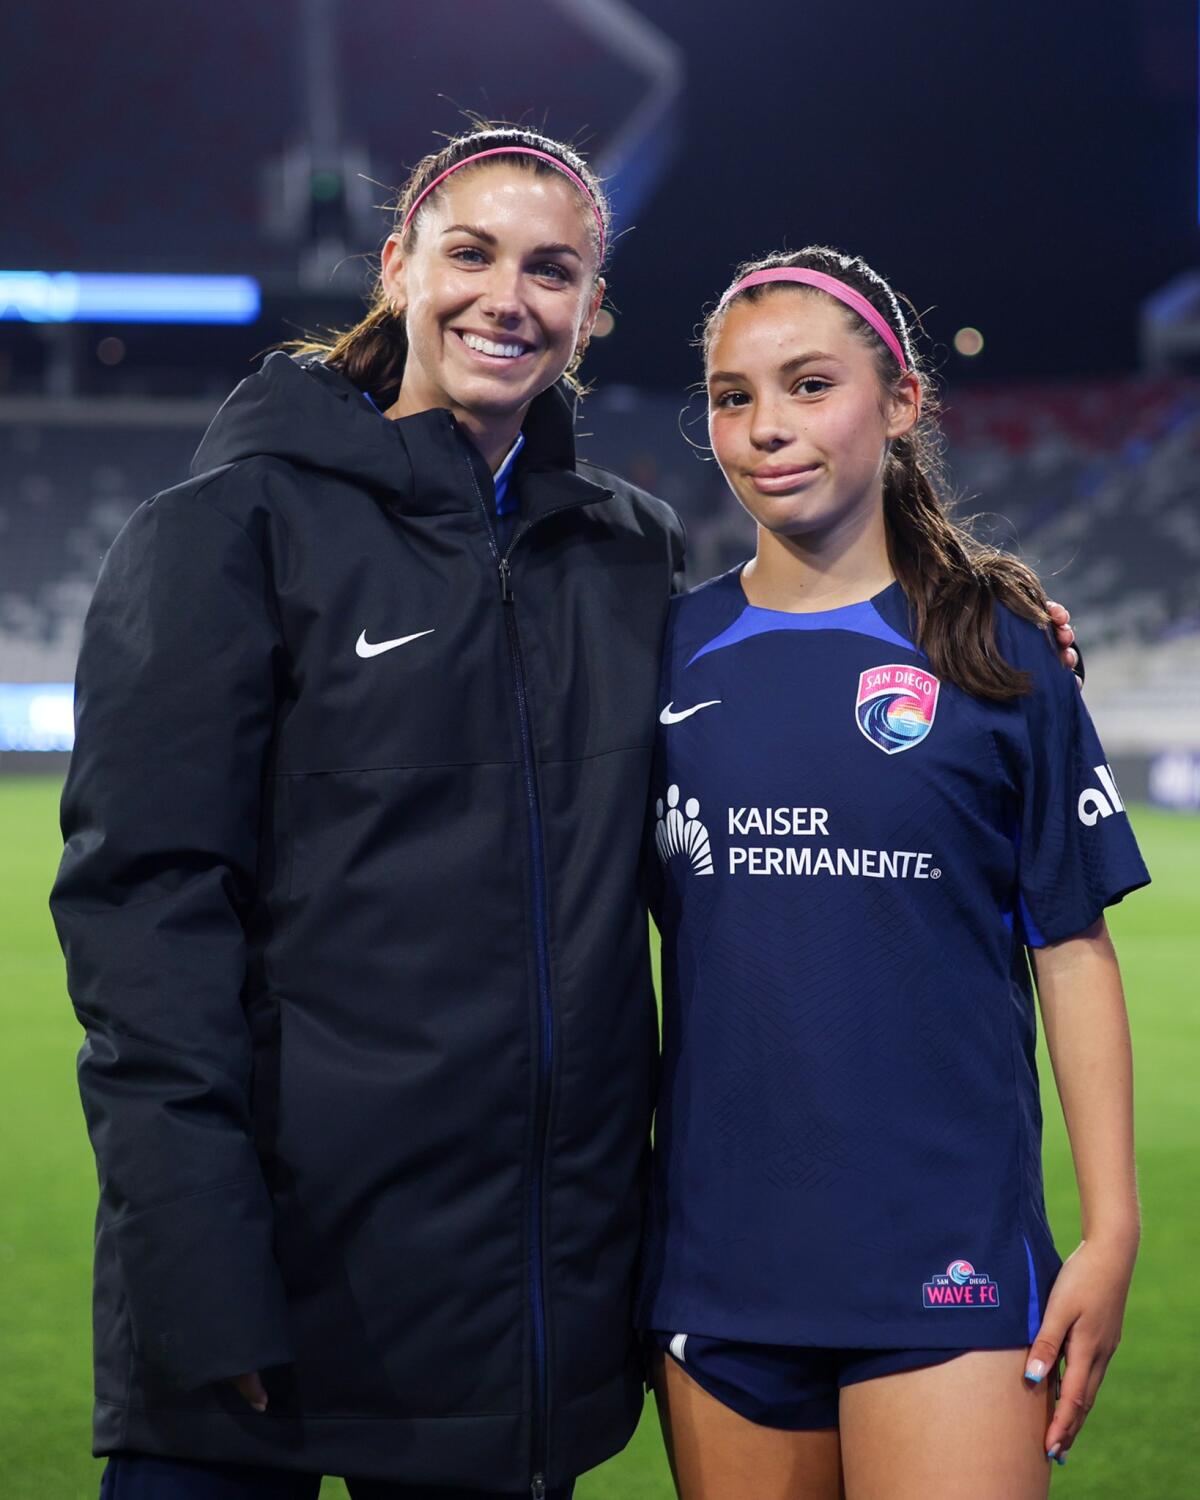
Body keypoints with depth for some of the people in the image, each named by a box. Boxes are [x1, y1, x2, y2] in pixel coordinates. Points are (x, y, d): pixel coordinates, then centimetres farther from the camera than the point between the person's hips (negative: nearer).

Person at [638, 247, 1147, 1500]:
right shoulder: (669, 651, 6)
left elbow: (1074, 947, 1)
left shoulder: (992, 648, 0)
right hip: (718, 1254, 3)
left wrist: (1111, 1230, -4)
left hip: (946, 1254, -2)